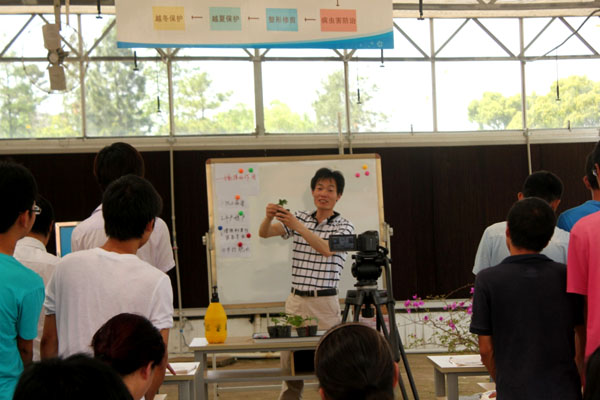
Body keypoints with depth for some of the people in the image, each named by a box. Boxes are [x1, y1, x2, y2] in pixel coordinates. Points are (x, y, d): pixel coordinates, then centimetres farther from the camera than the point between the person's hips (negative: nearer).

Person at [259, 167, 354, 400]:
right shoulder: (300, 218, 11)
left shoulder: (344, 226, 1)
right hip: (296, 300, 3)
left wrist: (297, 226, -27)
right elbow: (264, 233, 3)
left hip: (324, 302, -3)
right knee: (289, 364, 6)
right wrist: (269, 217, -19)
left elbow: (327, 249, -18)